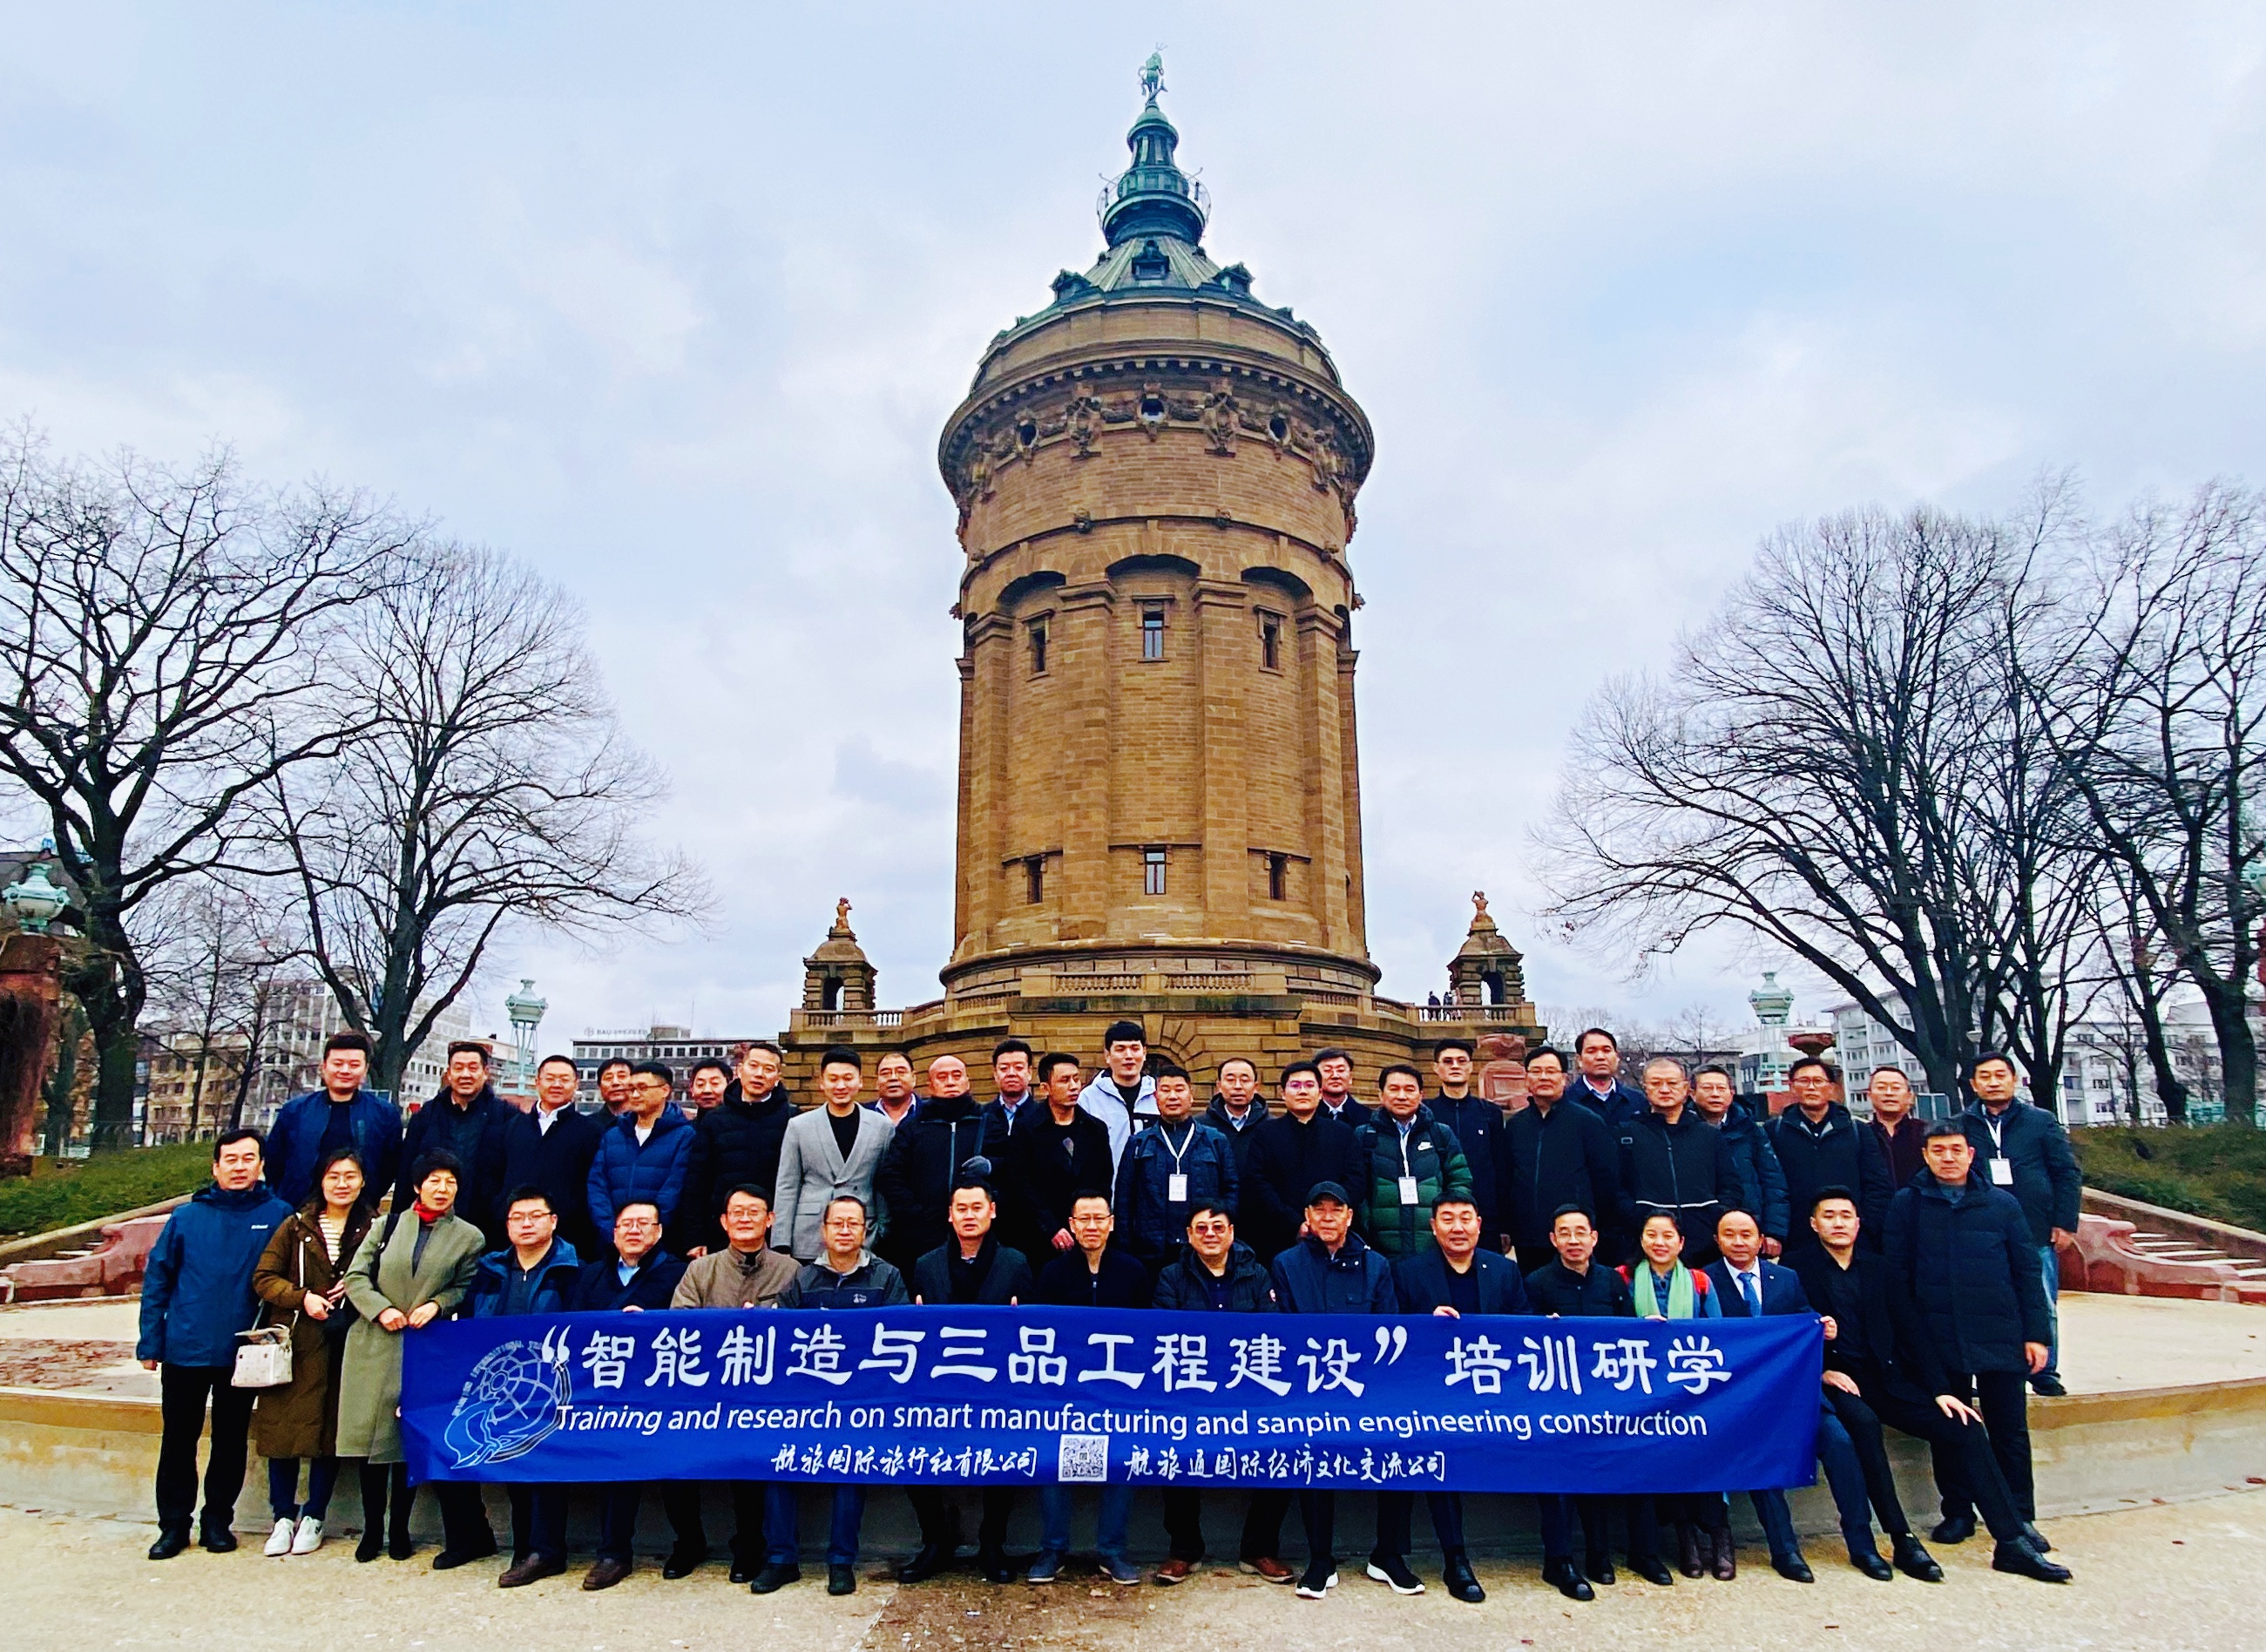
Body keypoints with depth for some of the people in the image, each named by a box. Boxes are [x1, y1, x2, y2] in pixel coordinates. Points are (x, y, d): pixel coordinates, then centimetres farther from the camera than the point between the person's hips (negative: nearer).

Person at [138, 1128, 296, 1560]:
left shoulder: (279, 1215, -2)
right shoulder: (187, 1216, 0)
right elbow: (157, 1279, 3)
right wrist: (151, 1342, -1)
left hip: (243, 1354, -1)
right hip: (186, 1350, 1)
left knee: (231, 1440, 11)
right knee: (178, 1439, 9)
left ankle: (218, 1520, 25)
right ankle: (174, 1523, 24)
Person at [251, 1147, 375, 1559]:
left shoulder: (374, 1229, 3)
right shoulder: (297, 1226, 7)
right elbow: (264, 1278, 5)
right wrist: (303, 1297, -9)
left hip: (347, 1343, -1)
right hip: (296, 1340, 1)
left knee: (331, 1429, 3)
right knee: (284, 1425, 2)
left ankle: (314, 1517, 18)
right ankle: (283, 1516, 18)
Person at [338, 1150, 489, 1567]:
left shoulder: (468, 1238, 2)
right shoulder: (388, 1226, 6)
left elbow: (465, 1288, 6)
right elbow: (356, 1277, 5)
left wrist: (436, 1305, -12)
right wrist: (381, 1309, -10)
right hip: (373, 1346, 2)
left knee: (408, 1439, 0)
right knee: (370, 1434, 5)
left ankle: (399, 1530, 15)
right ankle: (372, 1530, 20)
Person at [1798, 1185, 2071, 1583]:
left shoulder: (1880, 1268, 14)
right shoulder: (1798, 1271, 0)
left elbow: (1913, 1330, 9)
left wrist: (1940, 1389, 0)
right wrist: (1821, 1370, -19)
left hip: (1887, 1381, 5)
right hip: (1836, 1381, -5)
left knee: (1966, 1427, -12)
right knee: (1863, 1423, -35)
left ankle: (2012, 1543, -6)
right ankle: (1903, 1542, -26)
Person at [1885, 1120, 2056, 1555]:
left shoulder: (2001, 1204, 7)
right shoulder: (1907, 1205, 4)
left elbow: (2027, 1271, 7)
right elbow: (1897, 1276, 3)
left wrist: (2035, 1334, 1)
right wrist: (1911, 1337, -2)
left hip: (2000, 1338, 1)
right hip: (1938, 1340, 0)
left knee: (2010, 1430, 5)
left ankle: (2019, 1518, 17)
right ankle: (1958, 1513, 18)